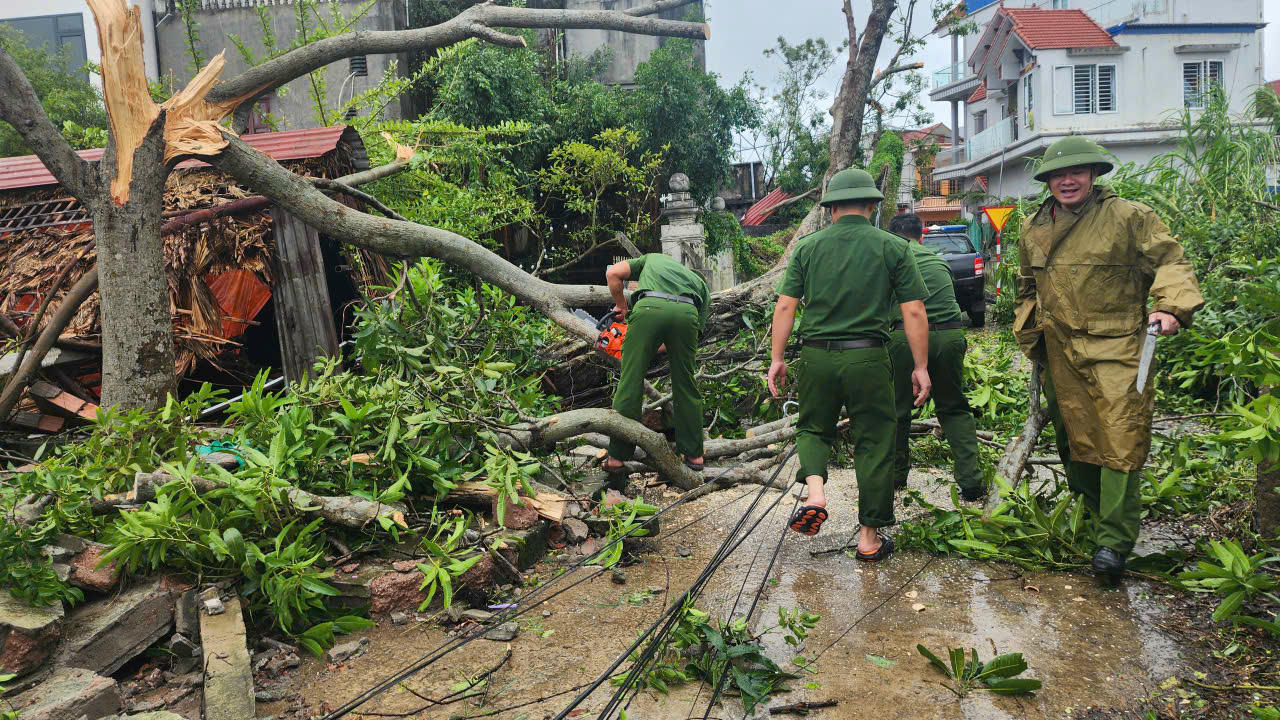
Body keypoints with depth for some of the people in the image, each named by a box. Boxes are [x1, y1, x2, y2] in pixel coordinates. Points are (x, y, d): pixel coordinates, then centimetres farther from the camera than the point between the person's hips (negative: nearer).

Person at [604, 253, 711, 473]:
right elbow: (697, 330, 27)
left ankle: (617, 456, 9)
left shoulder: (652, 258, 39)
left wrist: (621, 306, 33)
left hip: (649, 307, -1)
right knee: (685, 385, 16)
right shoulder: (700, 284, 38)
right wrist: (657, 348, 34)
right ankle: (694, 454, 24)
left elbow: (613, 273, 21)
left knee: (631, 382, 5)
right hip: (686, 313, 2)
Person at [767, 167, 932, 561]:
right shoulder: (892, 247, 2)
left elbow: (785, 307, 1)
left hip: (817, 355, 1)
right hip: (867, 357, -1)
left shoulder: (808, 247, 4)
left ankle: (815, 492, -4)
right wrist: (921, 367, 4)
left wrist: (777, 359, 7)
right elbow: (914, 312, -2)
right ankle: (869, 536, 16)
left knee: (813, 428, 21)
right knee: (873, 443, 9)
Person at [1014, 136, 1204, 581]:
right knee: (1074, 440, 13)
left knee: (1119, 441, -10)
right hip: (1060, 356, 6)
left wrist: (1172, 308, -18)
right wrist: (1030, 339, 24)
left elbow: (1169, 261, -2)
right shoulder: (1032, 229, 14)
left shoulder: (1129, 217, -2)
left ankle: (1114, 542, -4)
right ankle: (1091, 520, 30)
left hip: (1116, 350, -5)